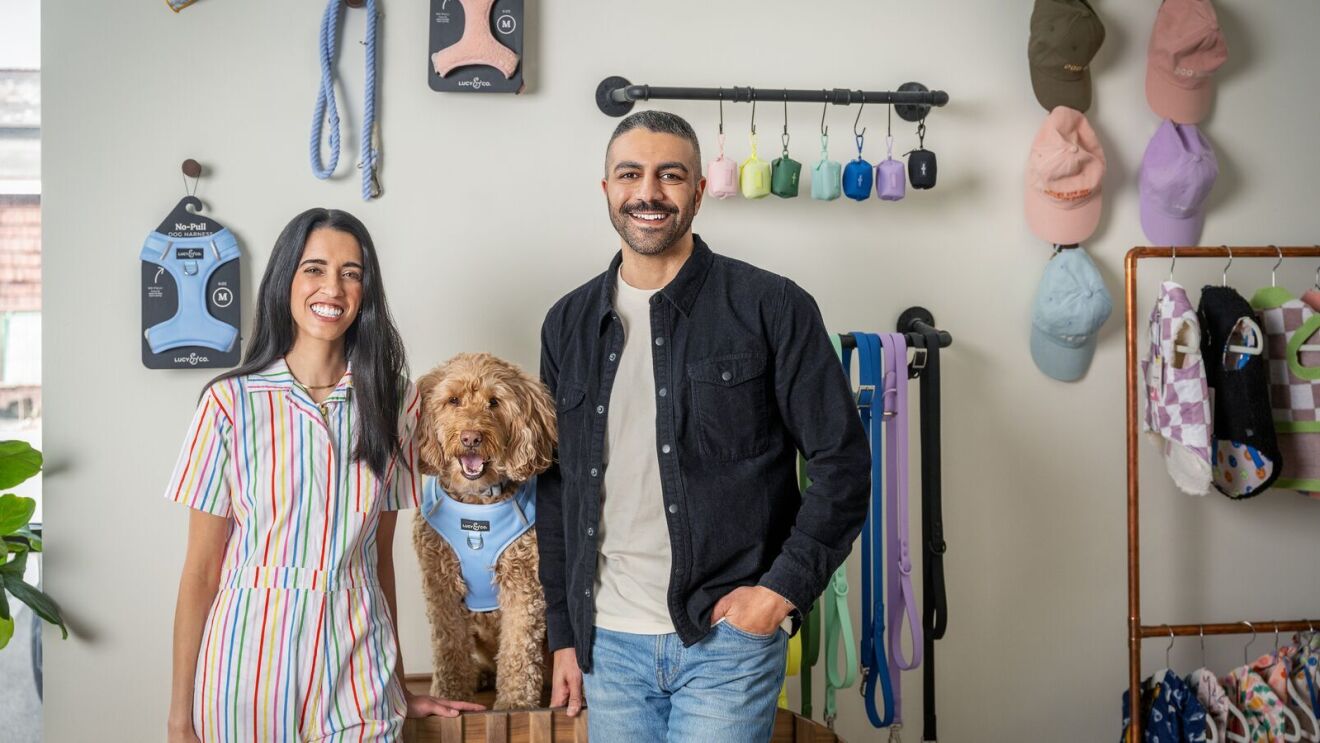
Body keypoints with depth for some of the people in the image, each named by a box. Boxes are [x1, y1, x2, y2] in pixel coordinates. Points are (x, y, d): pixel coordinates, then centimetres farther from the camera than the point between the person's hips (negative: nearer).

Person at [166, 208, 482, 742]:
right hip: (249, 660, -2)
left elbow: (380, 555, 8)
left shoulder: (394, 401, 2)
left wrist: (400, 689, 10)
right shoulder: (231, 402, -5)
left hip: (356, 669, 2)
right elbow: (201, 571, -3)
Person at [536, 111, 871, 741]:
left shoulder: (771, 307, -5)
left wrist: (783, 588, -11)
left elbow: (843, 463, -4)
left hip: (728, 635, -4)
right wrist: (563, 634, 10)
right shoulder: (568, 323, 8)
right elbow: (555, 490, 12)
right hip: (608, 642, 4)